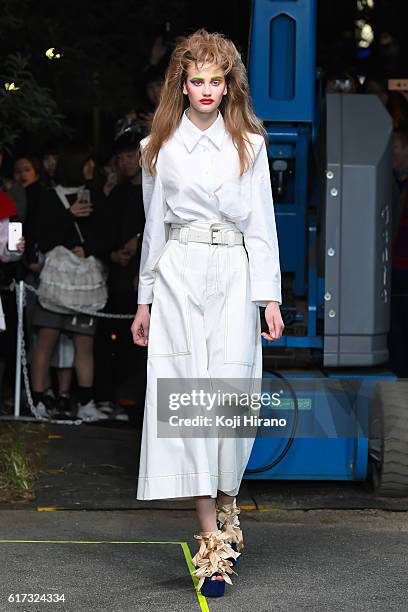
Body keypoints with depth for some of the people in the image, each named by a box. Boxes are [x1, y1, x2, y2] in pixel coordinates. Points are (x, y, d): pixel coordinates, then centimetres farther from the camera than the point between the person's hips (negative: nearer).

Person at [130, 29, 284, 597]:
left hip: (235, 276, 0)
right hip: (179, 275, 0)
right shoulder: (160, 146, 9)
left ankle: (227, 510, 18)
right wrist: (145, 301, 13)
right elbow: (155, 225, 13)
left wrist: (270, 295, -1)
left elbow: (262, 224, 6)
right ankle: (213, 540, -7)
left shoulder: (249, 143, 7)